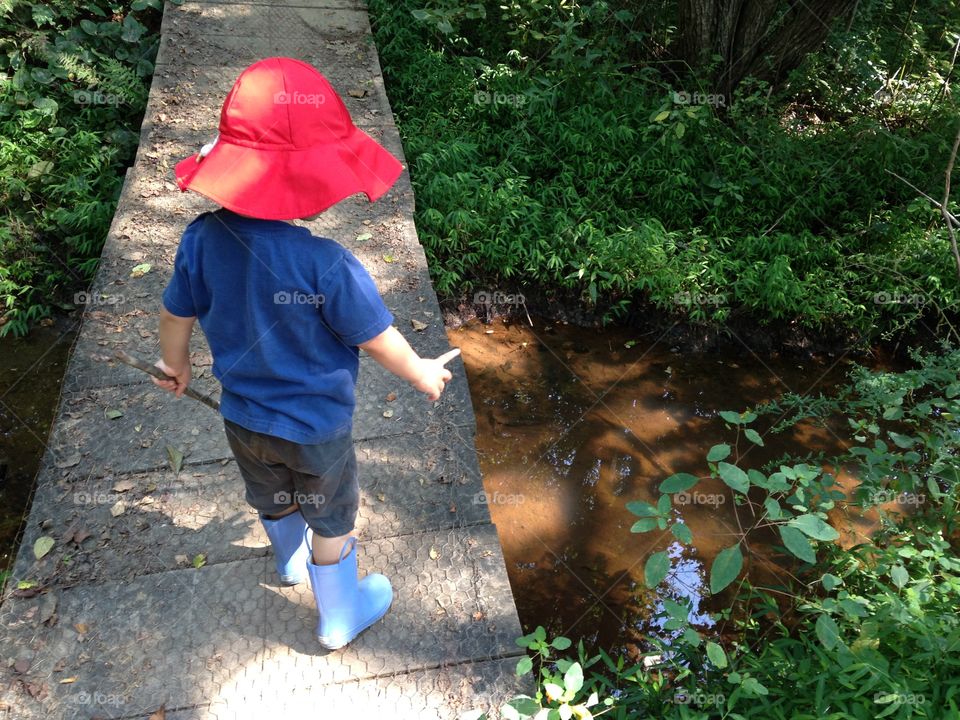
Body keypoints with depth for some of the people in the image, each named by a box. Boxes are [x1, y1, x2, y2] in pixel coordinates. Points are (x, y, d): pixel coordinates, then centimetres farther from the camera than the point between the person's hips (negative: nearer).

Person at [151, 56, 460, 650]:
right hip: (315, 430, -5)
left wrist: (175, 363, 18)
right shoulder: (325, 263, -34)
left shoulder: (202, 239, -18)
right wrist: (421, 373, -2)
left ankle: (292, 560, 64)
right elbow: (376, 338, -22)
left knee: (275, 502, 33)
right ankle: (340, 619, 43)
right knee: (332, 522, 20)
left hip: (243, 420, 6)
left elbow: (176, 315, -2)